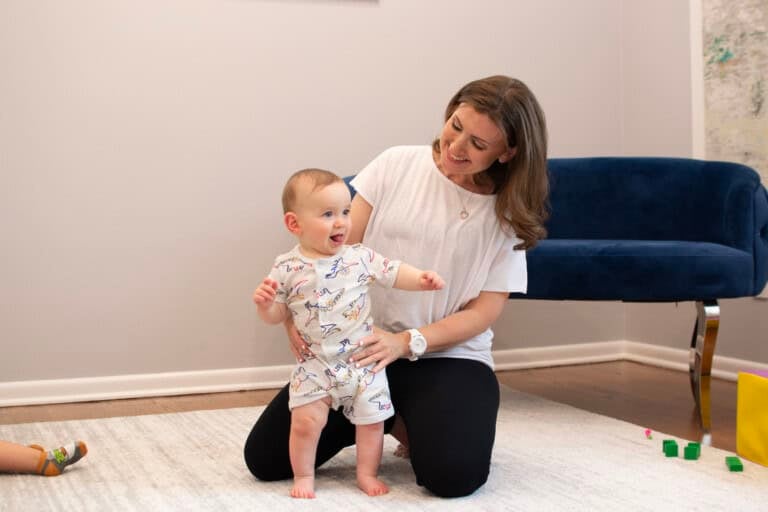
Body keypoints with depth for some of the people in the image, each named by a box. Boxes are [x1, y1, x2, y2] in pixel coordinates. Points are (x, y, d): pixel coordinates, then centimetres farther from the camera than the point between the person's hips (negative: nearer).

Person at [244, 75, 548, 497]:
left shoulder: (508, 213, -1)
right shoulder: (396, 165, -1)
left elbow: (482, 312, -6)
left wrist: (405, 343, -22)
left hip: (448, 356, -1)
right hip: (358, 347, 2)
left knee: (453, 474, -30)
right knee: (265, 459, -8)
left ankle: (416, 424, 7)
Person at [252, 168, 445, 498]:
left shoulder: (360, 258, -4)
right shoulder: (287, 268, -6)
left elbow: (393, 273, 4)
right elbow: (277, 316, 1)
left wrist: (421, 279, -13)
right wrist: (264, 304, -20)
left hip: (363, 360, 2)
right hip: (316, 365, -1)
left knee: (371, 418, 7)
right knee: (306, 421, -7)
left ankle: (367, 473, 27)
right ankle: (303, 477, 15)